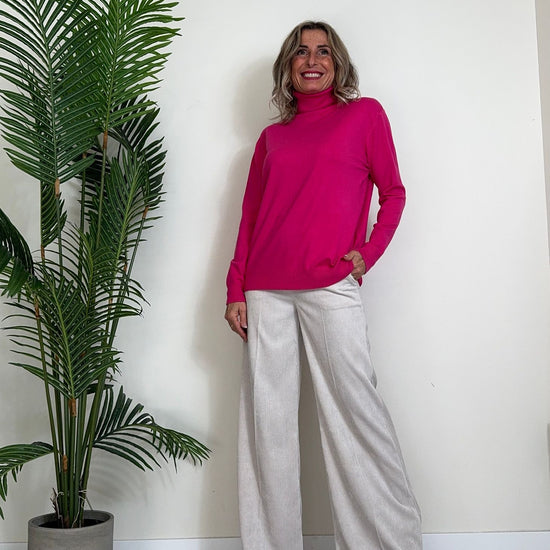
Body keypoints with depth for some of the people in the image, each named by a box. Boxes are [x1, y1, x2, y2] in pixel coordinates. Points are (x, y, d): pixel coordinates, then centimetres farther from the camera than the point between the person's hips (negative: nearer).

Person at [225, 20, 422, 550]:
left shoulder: (364, 113, 11)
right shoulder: (271, 137, 19)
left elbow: (393, 192, 9)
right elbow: (249, 217, 16)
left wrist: (368, 253, -6)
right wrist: (235, 291, 8)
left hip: (330, 286, -3)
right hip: (265, 292, 4)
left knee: (353, 409, -6)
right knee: (266, 419, 3)